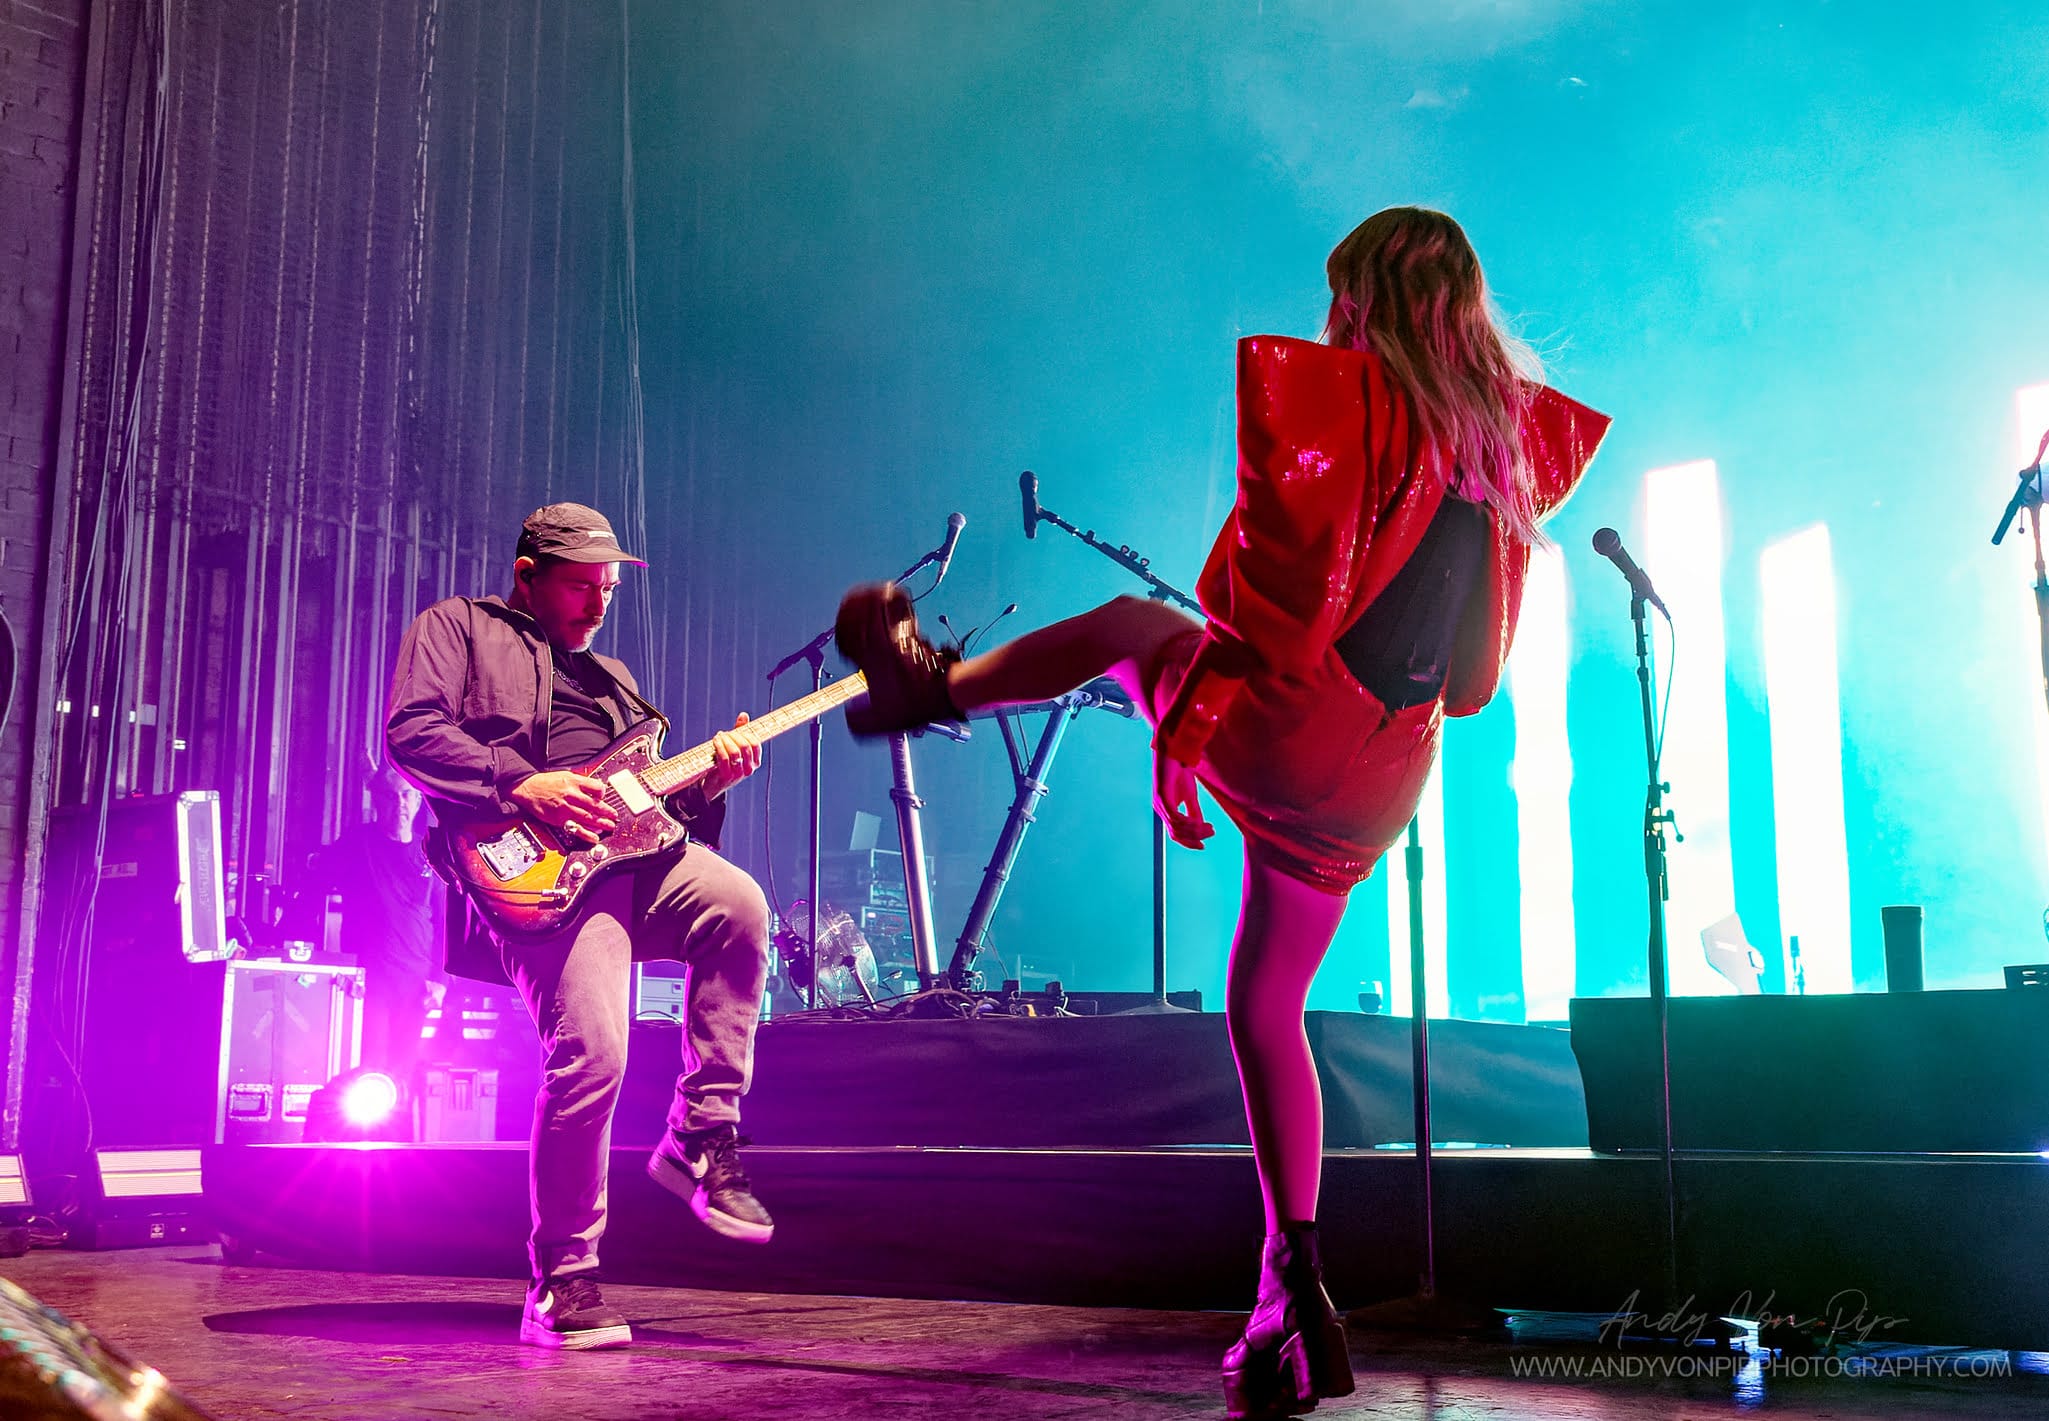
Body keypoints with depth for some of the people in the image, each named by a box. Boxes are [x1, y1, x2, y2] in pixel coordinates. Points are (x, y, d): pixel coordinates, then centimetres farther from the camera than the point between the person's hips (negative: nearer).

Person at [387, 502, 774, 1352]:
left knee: (737, 902, -25)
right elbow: (410, 732, -3)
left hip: (635, 856, 6)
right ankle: (562, 1286, -4)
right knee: (591, 1054, -21)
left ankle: (701, 1137, -10)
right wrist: (522, 785, -14)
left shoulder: (608, 676, 34)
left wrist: (705, 783, 7)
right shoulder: (457, 628, 15)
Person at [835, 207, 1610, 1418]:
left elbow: (1285, 587, -16)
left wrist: (1185, 723, -16)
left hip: (1288, 726, -7)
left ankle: (932, 684, 44)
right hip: (1379, 781, 7)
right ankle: (1293, 1288, 14)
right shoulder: (1507, 438, 12)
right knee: (1264, 1004, 17)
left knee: (1132, 624, 23)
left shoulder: (1346, 396, -8)